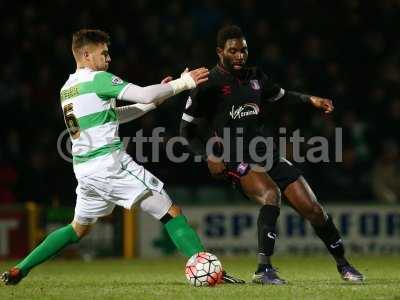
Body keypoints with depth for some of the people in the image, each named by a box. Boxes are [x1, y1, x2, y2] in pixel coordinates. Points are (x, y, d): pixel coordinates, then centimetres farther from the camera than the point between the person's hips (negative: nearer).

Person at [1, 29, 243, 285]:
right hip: (110, 163, -8)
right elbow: (144, 95, -16)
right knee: (171, 213, -7)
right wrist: (183, 82, -5)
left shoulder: (66, 89, 18)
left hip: (84, 168, 8)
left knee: (79, 229, 24)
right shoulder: (97, 80, -8)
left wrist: (153, 101, 19)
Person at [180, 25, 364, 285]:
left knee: (313, 209, 0)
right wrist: (209, 156, -10)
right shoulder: (208, 85, -3)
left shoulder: (255, 76, 12)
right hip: (236, 160, -6)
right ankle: (264, 269, -34)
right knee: (271, 194, -35)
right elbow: (187, 128, 3)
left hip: (269, 155, 6)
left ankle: (343, 264, 19)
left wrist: (310, 100, 15)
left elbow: (280, 96, 31)